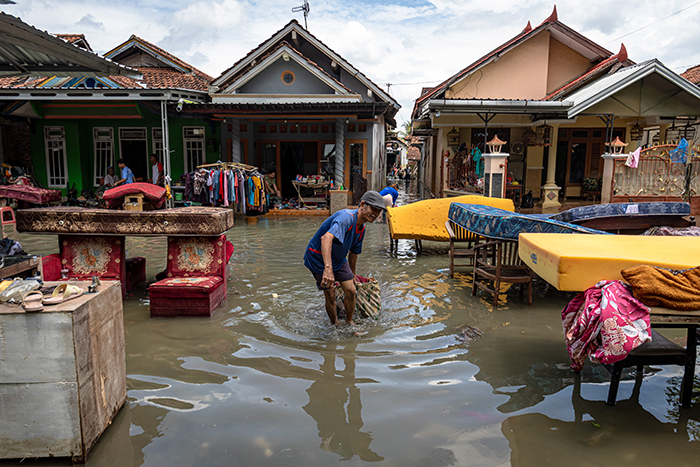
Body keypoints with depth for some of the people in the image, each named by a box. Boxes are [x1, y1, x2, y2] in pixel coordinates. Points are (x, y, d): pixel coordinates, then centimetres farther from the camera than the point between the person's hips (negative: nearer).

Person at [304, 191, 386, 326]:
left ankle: (349, 322, 21)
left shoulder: (361, 227, -2)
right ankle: (334, 325, 19)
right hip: (319, 258, -8)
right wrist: (328, 268, -62)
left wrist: (352, 275, 26)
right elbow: (326, 238, -51)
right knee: (330, 295, -5)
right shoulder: (346, 217, -33)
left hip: (339, 259, 8)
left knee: (351, 290, 1)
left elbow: (354, 253, 15)